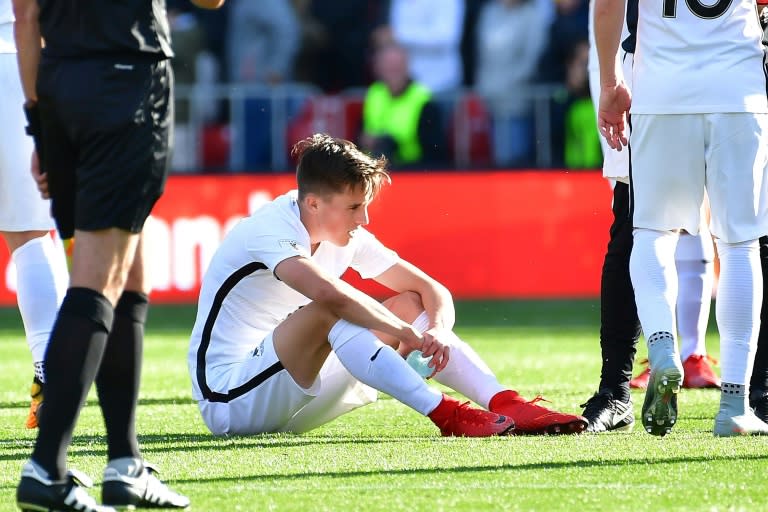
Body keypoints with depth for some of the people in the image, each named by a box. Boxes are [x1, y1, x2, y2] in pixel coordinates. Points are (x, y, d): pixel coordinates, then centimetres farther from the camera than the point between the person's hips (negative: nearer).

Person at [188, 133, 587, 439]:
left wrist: (437, 329, -17)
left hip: (291, 399, 8)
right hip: (228, 402, -8)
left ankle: (506, 407, -18)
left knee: (412, 306, -1)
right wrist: (409, 334, -31)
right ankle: (445, 416, -38)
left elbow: (433, 291, 6)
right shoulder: (270, 232, -22)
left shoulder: (348, 237, 3)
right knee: (326, 313, -34)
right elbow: (331, 294, -41)